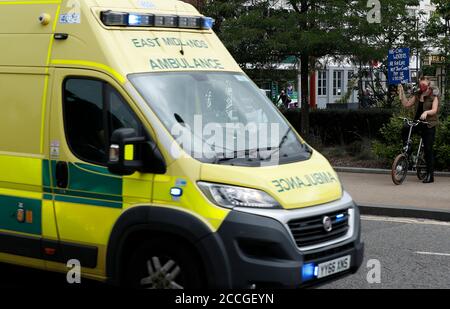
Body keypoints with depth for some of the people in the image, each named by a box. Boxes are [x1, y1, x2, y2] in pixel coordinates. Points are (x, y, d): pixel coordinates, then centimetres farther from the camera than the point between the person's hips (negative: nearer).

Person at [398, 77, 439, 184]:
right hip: (418, 123, 5)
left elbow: (434, 110, -16)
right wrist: (402, 93, -1)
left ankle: (430, 175, 0)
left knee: (428, 150, -5)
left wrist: (426, 112, -36)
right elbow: (407, 104, 9)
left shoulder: (434, 97, -3)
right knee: (405, 129, -27)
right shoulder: (417, 96, 12)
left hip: (429, 125, -5)